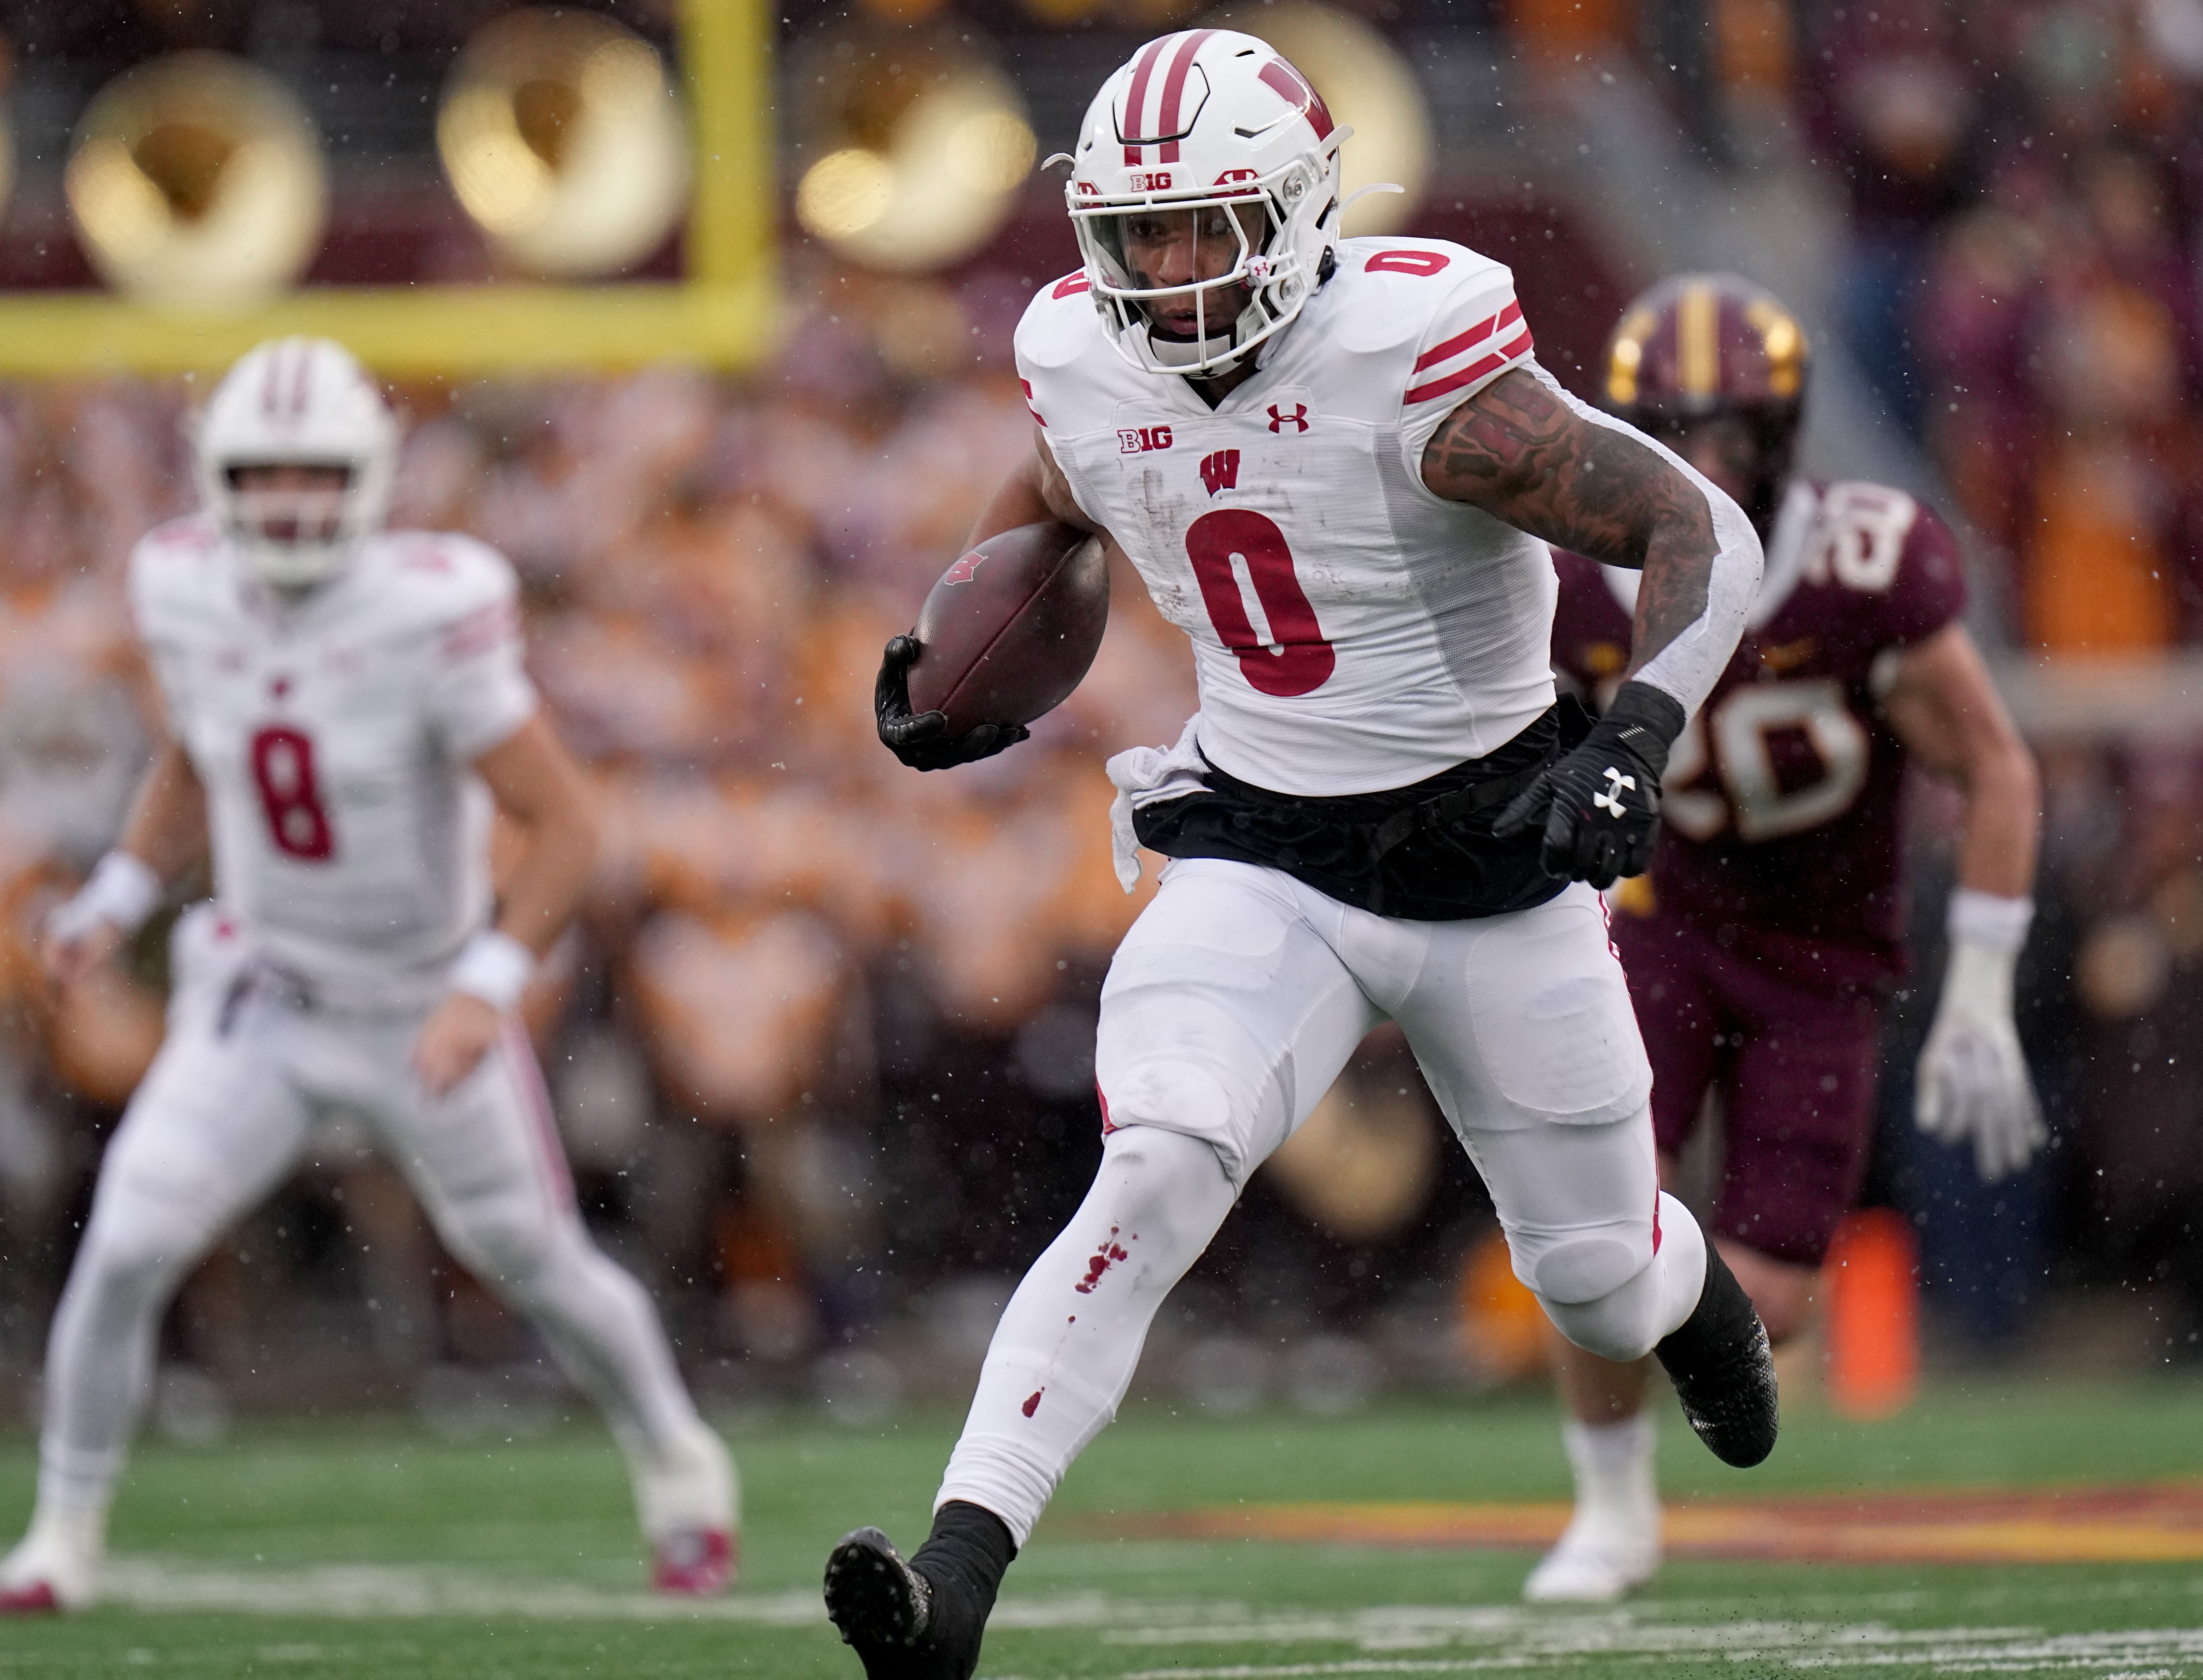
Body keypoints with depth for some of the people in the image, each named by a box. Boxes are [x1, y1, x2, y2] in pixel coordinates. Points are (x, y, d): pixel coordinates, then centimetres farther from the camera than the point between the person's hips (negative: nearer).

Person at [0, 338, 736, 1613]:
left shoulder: (431, 618, -27)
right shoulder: (190, 596, -11)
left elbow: (565, 824, -23)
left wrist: (488, 990, -32)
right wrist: (119, 900, 3)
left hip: (428, 1014, -3)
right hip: (263, 995, 3)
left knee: (538, 1262, 14)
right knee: (125, 1255, -12)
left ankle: (682, 1470, 42)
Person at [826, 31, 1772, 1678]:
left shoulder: (1415, 364, -23)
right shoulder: (1093, 376, -6)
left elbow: (1703, 531, -22)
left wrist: (1634, 740, -34)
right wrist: (950, 660, 14)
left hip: (1493, 848, -2)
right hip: (1259, 854, 2)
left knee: (1599, 1276, 12)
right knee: (1153, 1182, -23)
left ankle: (1700, 1299, 52)